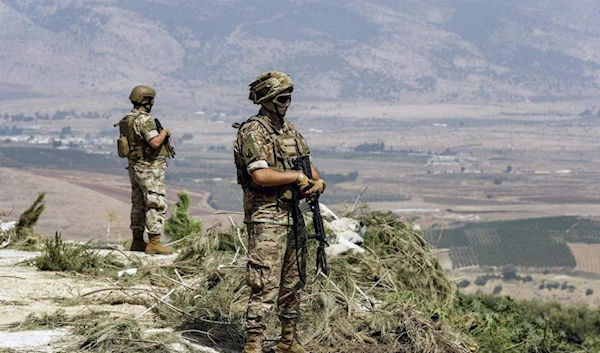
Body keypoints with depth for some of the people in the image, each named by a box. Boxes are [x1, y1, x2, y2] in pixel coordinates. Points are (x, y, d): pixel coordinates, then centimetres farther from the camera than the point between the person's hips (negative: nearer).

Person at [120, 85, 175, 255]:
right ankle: (154, 242, -10)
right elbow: (155, 142, -29)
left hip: (134, 167, 10)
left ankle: (137, 241, 21)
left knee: (139, 205, 15)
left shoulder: (127, 120, 11)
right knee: (157, 204, -7)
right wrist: (164, 133, -9)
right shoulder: (144, 120, -19)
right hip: (150, 168, -10)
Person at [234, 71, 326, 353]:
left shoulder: (289, 130, 13)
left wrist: (318, 182, -4)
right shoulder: (252, 132, -13)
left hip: (293, 217, 9)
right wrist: (297, 176, -14)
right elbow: (260, 175, -24)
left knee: (293, 284, 15)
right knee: (265, 287, -10)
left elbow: (309, 166, 19)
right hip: (266, 220, -9)